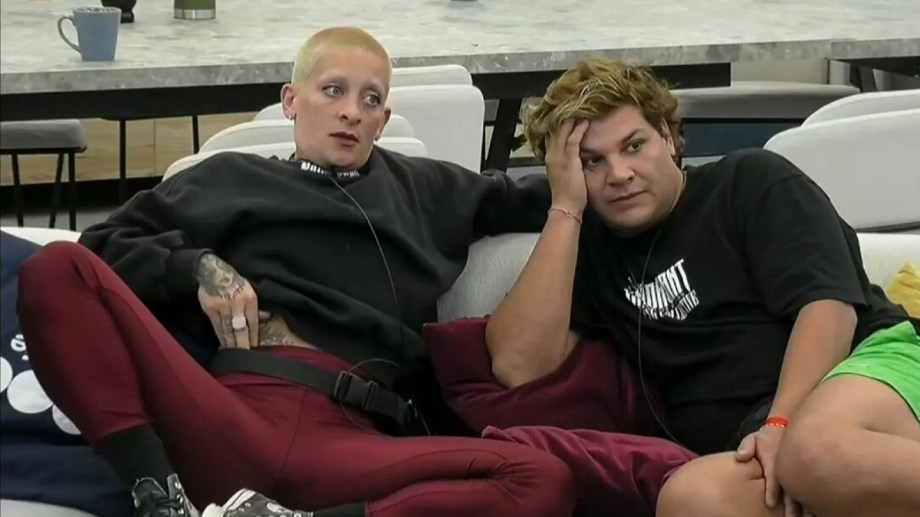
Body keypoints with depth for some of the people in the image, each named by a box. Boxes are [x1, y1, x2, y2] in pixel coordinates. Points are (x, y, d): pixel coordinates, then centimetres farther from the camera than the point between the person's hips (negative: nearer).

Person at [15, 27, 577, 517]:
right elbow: (104, 246, 19)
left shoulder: (425, 189, 32)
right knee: (57, 268, -22)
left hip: (348, 443, 1)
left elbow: (526, 201, 40)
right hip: (229, 425, -1)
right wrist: (198, 267, 1)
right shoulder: (232, 178, 24)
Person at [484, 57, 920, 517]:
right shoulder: (589, 246, 19)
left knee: (816, 450, -41)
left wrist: (784, 423, -22)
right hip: (754, 446, 3)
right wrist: (566, 208, 4)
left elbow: (829, 302, -5)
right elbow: (519, 367, 3)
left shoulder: (750, 181, 10)